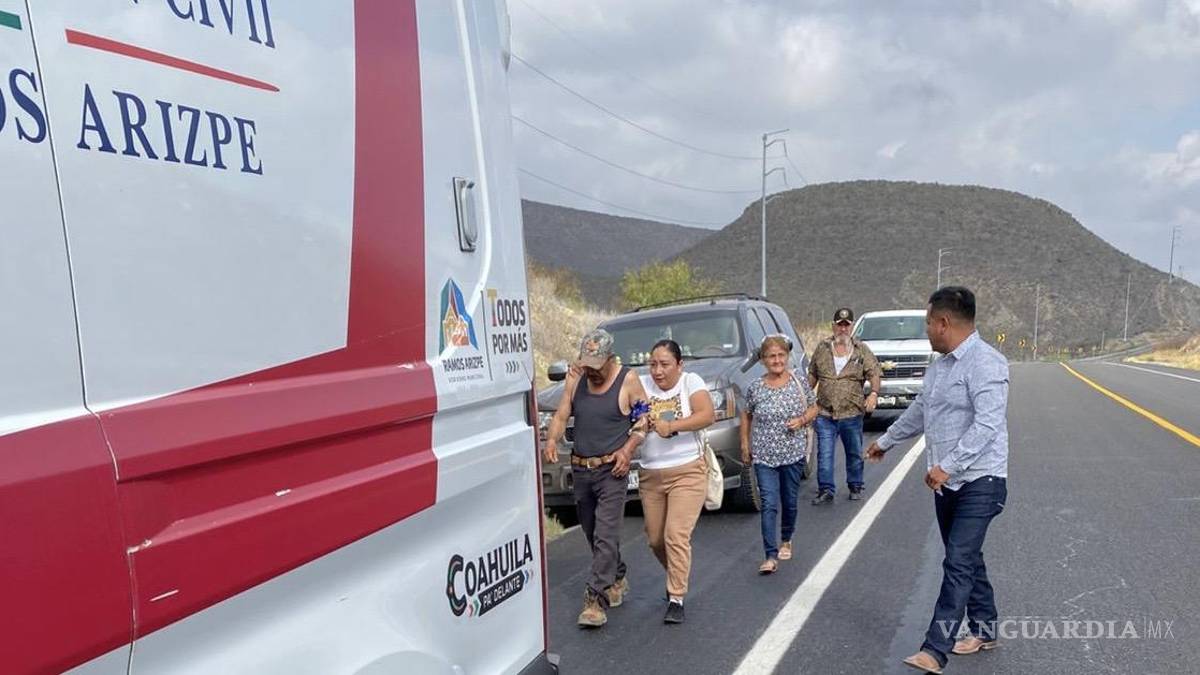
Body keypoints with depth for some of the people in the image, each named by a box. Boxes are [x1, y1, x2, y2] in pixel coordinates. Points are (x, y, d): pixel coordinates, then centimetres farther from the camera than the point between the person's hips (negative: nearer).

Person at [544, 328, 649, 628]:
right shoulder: (575, 380, 6)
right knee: (593, 534, 16)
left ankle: (596, 599, -9)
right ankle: (617, 579, 37)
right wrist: (552, 438, -14)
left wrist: (628, 448, -15)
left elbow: (646, 418, -2)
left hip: (612, 470, -5)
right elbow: (561, 416, 7)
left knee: (605, 536, -11)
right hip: (580, 469, 5)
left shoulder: (628, 380, -7)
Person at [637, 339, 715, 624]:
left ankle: (676, 599, 2)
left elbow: (707, 415, -19)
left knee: (677, 536, -10)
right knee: (655, 539, 12)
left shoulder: (691, 381, -4)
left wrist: (672, 426, -31)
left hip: (687, 473, -4)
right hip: (650, 475, 4)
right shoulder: (642, 385, 2)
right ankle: (677, 576, 40)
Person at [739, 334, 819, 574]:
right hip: (764, 455, -1)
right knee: (769, 505, -9)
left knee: (790, 502, 14)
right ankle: (771, 556, -8)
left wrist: (802, 420, -11)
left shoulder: (800, 383, -1)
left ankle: (786, 541, 39)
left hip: (793, 454, 1)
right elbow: (746, 415, 11)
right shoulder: (755, 388, -2)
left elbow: (813, 409, 10)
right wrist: (745, 444, 7)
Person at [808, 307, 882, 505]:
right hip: (825, 413, 1)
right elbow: (812, 375, 15)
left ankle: (855, 487, 28)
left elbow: (874, 373, -3)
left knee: (855, 454, 12)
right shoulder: (822, 348, 7)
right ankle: (826, 490, 6)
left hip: (852, 414, 0)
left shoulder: (862, 350, 3)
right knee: (824, 454, -2)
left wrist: (874, 393, -20)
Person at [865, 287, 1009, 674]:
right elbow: (920, 410, 25)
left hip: (979, 482, -9)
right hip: (946, 481, 9)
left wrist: (947, 465, -30)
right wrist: (886, 441, 34)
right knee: (967, 560, 17)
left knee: (958, 564, -11)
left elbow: (987, 423, -27)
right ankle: (984, 631, 31)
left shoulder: (985, 363, -18)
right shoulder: (940, 365, 12)